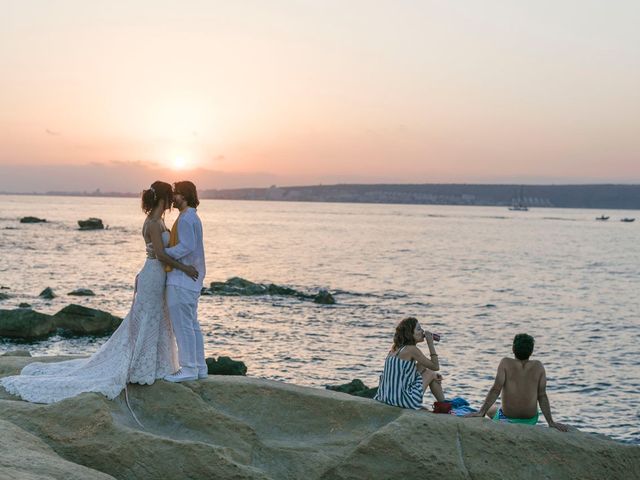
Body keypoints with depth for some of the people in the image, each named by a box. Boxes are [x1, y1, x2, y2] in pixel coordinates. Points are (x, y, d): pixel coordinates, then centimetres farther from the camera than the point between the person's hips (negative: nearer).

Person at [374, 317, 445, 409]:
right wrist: (430, 343, 0)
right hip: (405, 401, -7)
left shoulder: (395, 349, 11)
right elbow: (435, 366, -4)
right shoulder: (412, 349, -12)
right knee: (431, 374, 12)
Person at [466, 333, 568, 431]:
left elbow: (495, 390, -22)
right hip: (530, 420, 2)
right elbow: (542, 396, -11)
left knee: (490, 410, 33)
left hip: (507, 419, -2)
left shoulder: (506, 363, -16)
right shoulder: (538, 366, -10)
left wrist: (481, 412, -21)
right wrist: (551, 422, -8)